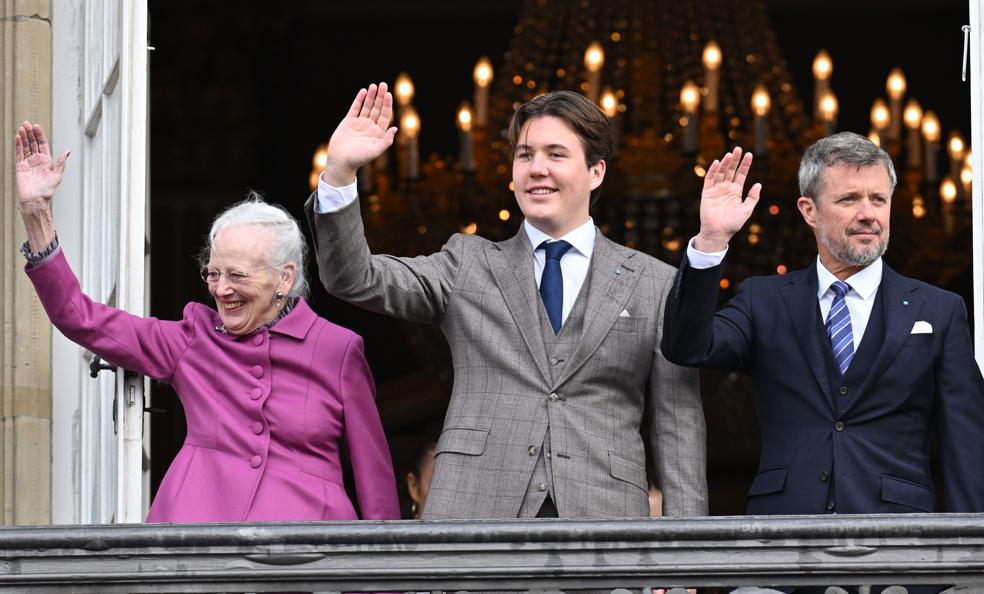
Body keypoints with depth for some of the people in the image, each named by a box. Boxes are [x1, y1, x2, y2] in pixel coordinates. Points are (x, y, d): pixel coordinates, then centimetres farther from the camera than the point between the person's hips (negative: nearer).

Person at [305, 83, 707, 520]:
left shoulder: (655, 284, 12)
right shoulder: (469, 264, 16)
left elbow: (678, 430, 9)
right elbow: (355, 280, 5)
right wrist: (339, 172, -9)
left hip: (601, 518, 0)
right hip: (475, 514, 0)